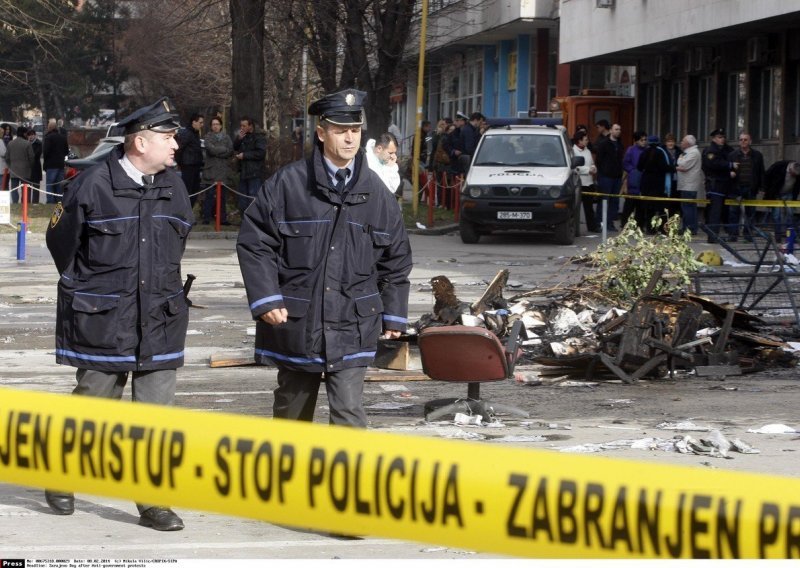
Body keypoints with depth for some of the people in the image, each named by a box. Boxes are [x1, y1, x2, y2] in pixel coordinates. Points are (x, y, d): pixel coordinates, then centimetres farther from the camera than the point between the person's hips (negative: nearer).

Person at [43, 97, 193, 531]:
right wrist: (88, 289, 9)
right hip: (104, 320, -4)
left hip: (161, 320, 4)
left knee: (156, 412, 1)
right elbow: (60, 240, 2)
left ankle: (152, 503, 7)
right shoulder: (94, 185, -9)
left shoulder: (173, 187, 6)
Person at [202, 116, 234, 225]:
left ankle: (222, 218, 9)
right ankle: (206, 218, 0)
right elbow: (210, 149, -12)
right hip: (211, 170, -3)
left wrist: (217, 151, -9)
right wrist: (224, 149, -4)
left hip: (224, 171, 3)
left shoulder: (226, 137, 14)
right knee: (210, 195, -6)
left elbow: (231, 151, 0)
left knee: (223, 195, 4)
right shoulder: (208, 137, 5)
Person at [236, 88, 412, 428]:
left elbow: (396, 259, 13)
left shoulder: (374, 192, 4)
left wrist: (394, 316, 13)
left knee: (348, 413, -10)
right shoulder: (288, 184, -5)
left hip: (351, 327, 1)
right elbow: (254, 243, -2)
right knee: (292, 413, 16)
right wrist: (266, 299, -11)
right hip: (295, 323, 0)